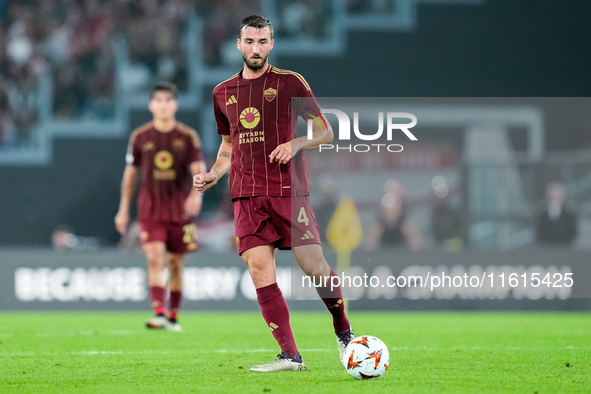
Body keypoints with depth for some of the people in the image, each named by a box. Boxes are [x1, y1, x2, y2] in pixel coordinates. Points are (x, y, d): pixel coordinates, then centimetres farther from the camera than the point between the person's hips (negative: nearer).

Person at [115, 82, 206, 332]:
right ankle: (159, 314, -24)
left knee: (175, 263, 7)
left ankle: (173, 317, 18)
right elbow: (130, 172, 10)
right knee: (154, 259, -15)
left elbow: (198, 169, -5)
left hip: (179, 209, 1)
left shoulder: (188, 137, 2)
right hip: (150, 209, -1)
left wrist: (196, 194, -25)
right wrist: (124, 209, 11)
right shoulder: (140, 137, 3)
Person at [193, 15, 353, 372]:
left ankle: (344, 331, 16)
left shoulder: (289, 83, 4)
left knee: (314, 266, -10)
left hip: (289, 189, -3)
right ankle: (290, 356, -8)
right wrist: (213, 175, 9)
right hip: (247, 195, 3)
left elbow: (325, 132, 5)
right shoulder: (224, 93, 16)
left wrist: (296, 144, -14)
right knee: (260, 270, -10)